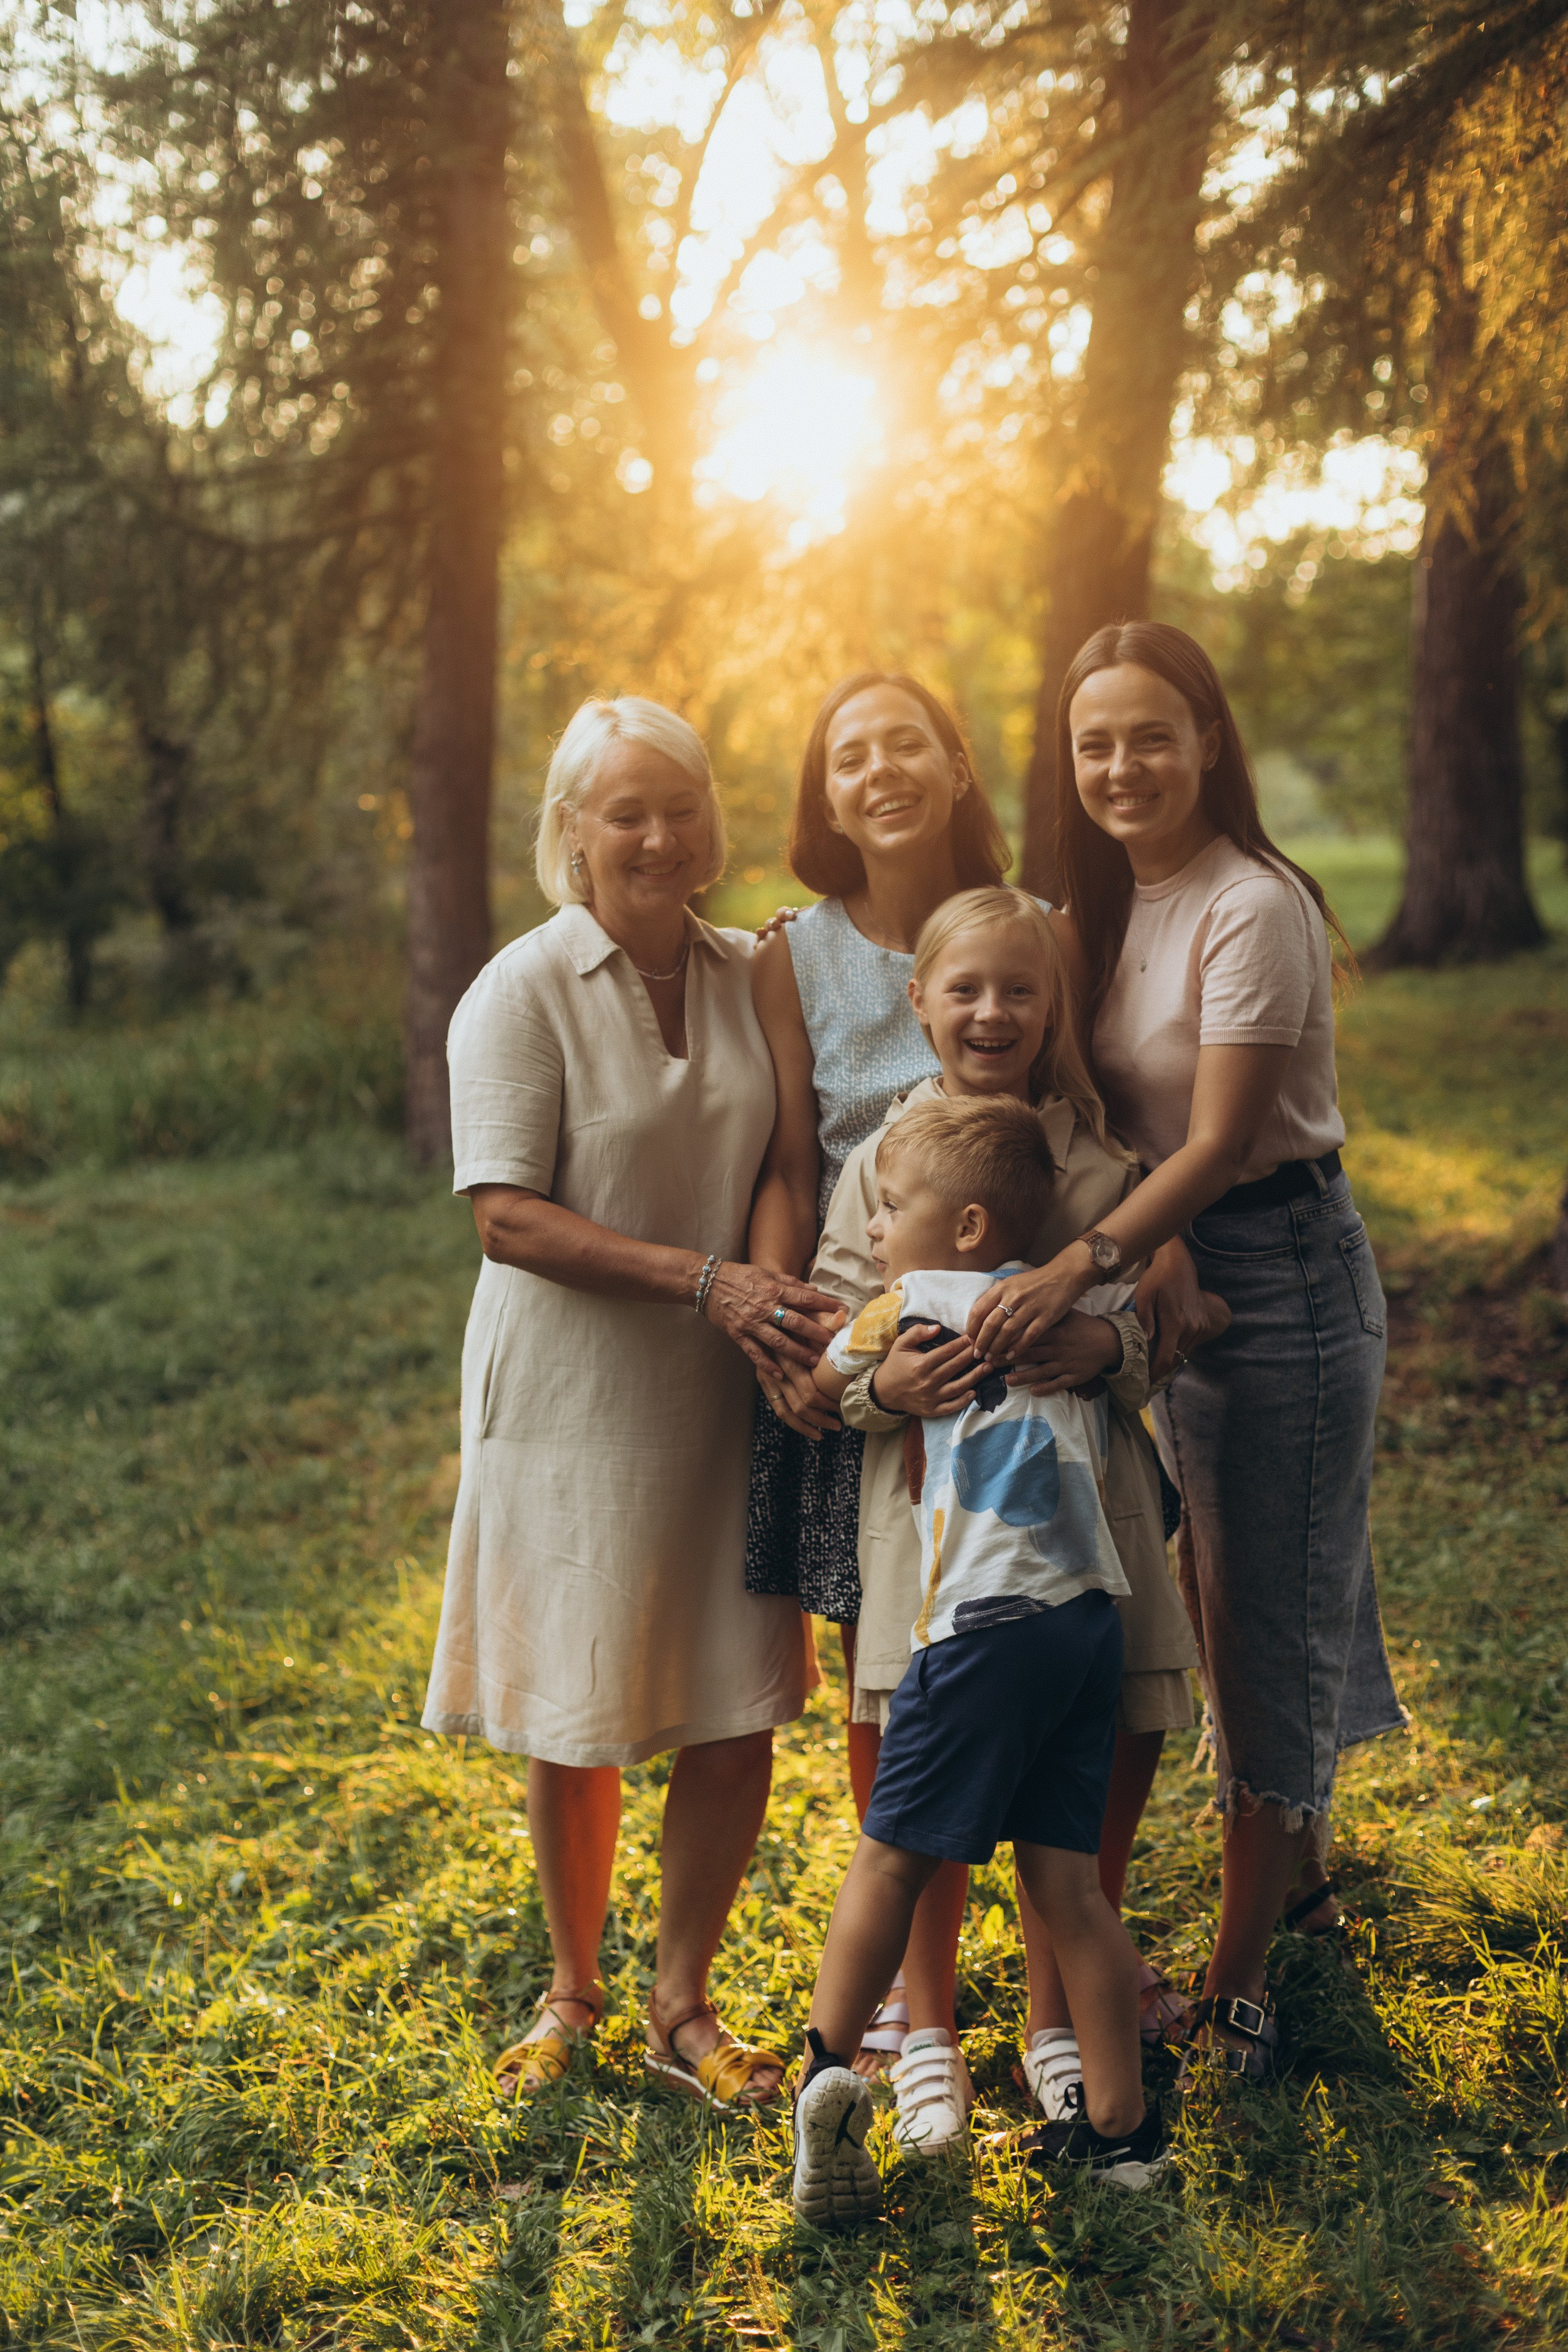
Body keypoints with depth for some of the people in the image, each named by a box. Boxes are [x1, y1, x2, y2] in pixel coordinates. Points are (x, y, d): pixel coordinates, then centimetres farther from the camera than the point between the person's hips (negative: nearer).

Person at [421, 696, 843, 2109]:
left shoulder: (751, 977, 5)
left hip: (723, 1402, 4)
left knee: (740, 1715, 5)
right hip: (572, 1399, -4)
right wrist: (704, 1279, -24)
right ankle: (572, 1992, 31)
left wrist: (784, 1302, -4)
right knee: (578, 1724, 7)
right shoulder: (523, 992, -9)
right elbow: (509, 1215, -16)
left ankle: (683, 2006, 25)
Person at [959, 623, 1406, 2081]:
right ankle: (1299, 1872, 39)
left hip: (1284, 1275, -8)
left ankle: (1240, 1974, 11)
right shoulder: (1105, 909, 7)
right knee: (1221, 1597, 19)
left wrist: (1082, 1266, -32)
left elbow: (1218, 1141, -23)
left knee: (1269, 1617, 0)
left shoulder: (1254, 909, -19)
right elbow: (1115, 1119, 9)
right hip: (1174, 1271, 8)